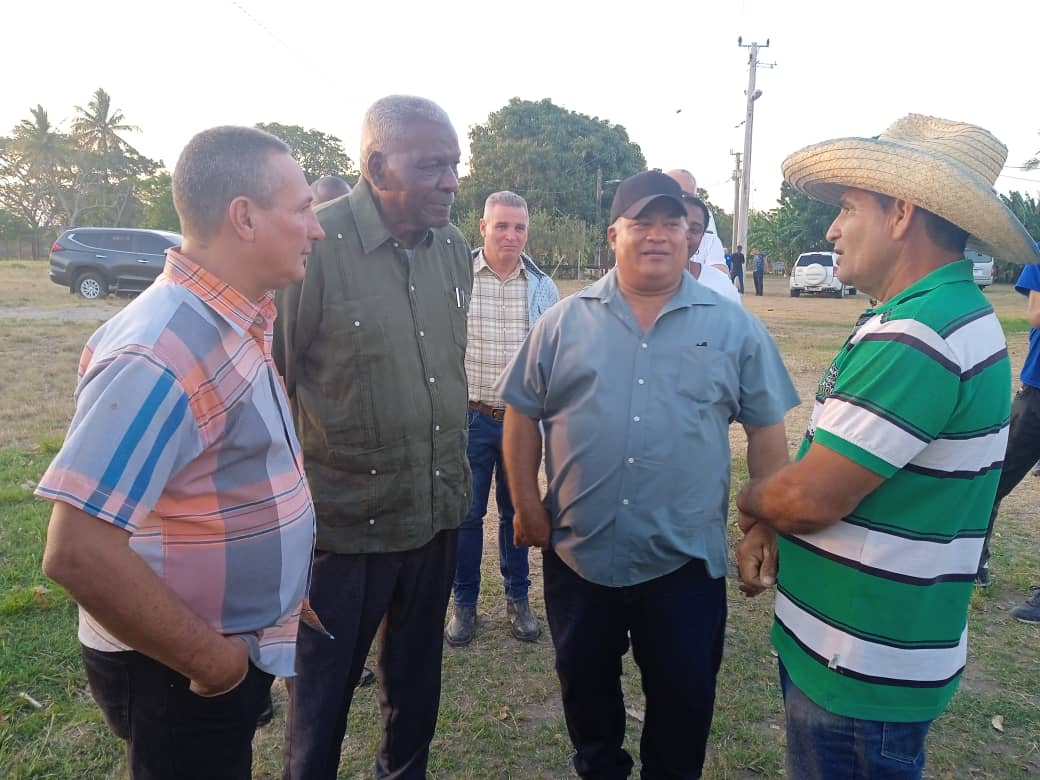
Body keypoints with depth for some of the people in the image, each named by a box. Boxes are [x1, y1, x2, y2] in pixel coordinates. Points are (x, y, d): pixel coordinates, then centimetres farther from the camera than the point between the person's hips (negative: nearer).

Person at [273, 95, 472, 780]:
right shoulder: (313, 246, -18)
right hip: (344, 525, -5)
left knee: (417, 679, 24)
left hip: (439, 516, 6)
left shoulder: (456, 250, 3)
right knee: (323, 694, 15)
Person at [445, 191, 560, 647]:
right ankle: (464, 603, 26)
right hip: (471, 418, -2)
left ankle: (517, 598, 31)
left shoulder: (543, 287, 4)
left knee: (517, 511, 14)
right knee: (466, 513, 8)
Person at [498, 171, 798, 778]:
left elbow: (767, 430, 2)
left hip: (687, 560, -1)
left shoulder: (736, 328, -2)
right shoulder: (564, 322, 0)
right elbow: (523, 414, 4)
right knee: (585, 688, 21)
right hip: (577, 553, 2)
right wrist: (526, 505, -1)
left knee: (684, 700, 16)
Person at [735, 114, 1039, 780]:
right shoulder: (954, 310, 9)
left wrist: (751, 500, -6)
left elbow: (812, 498, -27)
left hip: (860, 673, -9)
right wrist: (776, 533, 0)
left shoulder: (916, 338, -27)